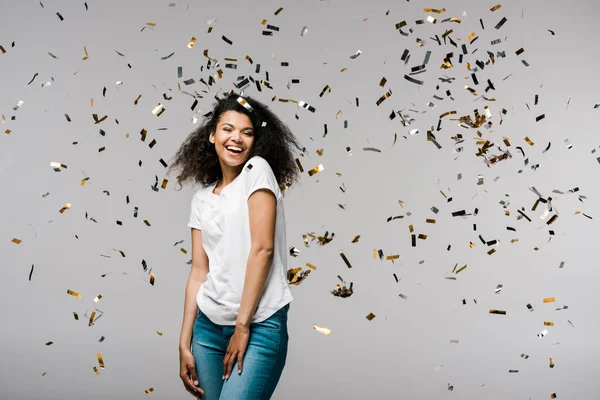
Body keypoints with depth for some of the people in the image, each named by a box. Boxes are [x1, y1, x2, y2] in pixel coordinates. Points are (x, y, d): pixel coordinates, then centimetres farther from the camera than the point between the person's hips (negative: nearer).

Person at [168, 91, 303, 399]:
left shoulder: (258, 170, -4)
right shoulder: (201, 199, 11)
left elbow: (263, 249, -12)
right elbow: (199, 272, 11)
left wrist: (243, 326, -13)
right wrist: (185, 343, 9)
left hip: (259, 326, -5)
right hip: (209, 325, 5)